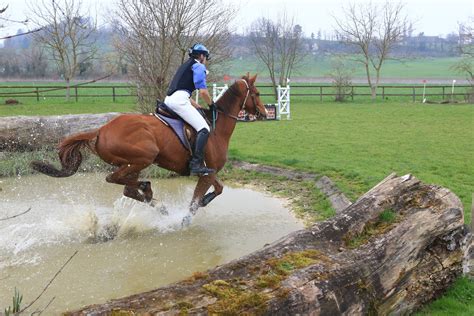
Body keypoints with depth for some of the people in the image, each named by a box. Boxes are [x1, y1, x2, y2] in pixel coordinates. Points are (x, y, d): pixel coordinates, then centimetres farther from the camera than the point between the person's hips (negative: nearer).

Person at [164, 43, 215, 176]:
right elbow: (203, 92, -5)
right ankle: (196, 164, -27)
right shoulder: (199, 66, 5)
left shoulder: (185, 66, 32)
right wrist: (211, 105, 12)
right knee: (204, 129, -14)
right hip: (179, 100, -10)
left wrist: (199, 107, 29)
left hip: (168, 99, 10)